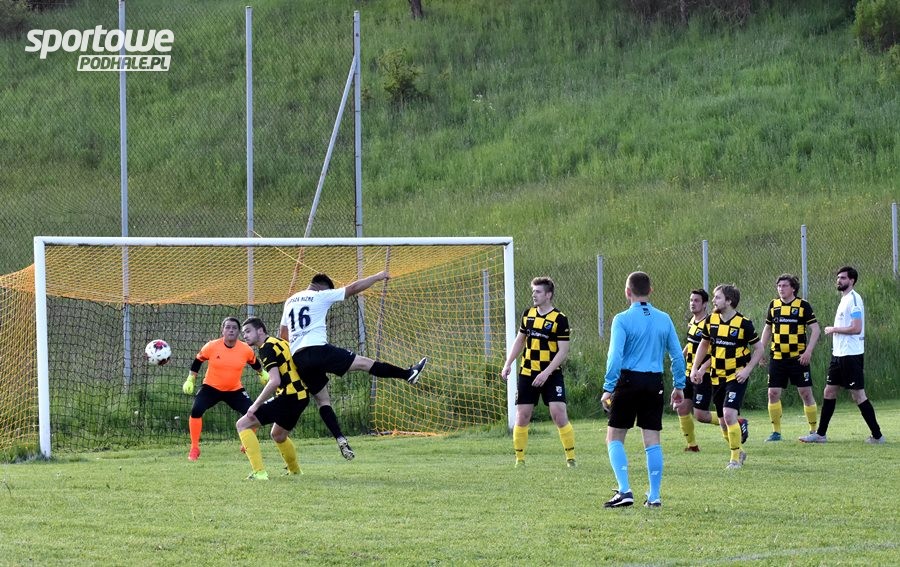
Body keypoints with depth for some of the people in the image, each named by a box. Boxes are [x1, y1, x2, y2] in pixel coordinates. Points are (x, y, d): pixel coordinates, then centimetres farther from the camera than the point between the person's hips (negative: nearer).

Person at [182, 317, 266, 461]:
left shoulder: (246, 349, -11)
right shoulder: (212, 347, -15)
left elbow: (254, 363, 11)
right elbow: (198, 361, 1)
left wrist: (263, 374, 21)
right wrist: (190, 380, 0)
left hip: (235, 390, 2)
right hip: (211, 387, -2)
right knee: (196, 411, -23)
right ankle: (194, 449, -9)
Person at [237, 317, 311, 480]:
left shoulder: (267, 348, -11)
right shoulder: (279, 342, 17)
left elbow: (275, 381, -22)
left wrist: (255, 405, -17)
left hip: (288, 398, -9)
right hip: (302, 396, 9)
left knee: (242, 424, -7)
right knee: (278, 435, 33)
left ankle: (259, 472, -14)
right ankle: (295, 471, 49)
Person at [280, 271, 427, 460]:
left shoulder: (290, 301, 22)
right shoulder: (321, 296, 3)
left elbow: (283, 335, 25)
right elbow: (354, 288, 5)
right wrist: (378, 277, 16)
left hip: (298, 358, 6)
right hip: (317, 349, -6)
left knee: (322, 400, 9)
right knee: (364, 363, -2)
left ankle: (340, 439, -3)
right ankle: (409, 374, 0)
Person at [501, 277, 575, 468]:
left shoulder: (559, 319, -9)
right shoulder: (528, 314, 8)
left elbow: (563, 351, -11)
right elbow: (520, 340, 19)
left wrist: (546, 373, -19)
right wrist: (508, 364, 8)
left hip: (551, 374, -5)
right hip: (527, 373, 5)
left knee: (559, 415, -12)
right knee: (522, 416, 2)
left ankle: (571, 458, -2)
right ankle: (519, 460, 12)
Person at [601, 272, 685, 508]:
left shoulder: (623, 319, -8)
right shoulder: (664, 319, 5)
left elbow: (615, 355, -14)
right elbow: (677, 355, 7)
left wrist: (608, 388, -11)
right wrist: (679, 385, 16)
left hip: (629, 380, -4)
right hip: (655, 382, 4)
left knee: (614, 438, 6)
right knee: (652, 440, 8)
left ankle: (624, 490, -7)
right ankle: (654, 496, 6)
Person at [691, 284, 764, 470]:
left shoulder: (743, 323, -12)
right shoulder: (711, 320, 3)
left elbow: (759, 348, -3)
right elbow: (704, 344, 18)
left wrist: (747, 369, -13)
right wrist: (695, 368, 10)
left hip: (736, 376, -6)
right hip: (717, 377, 6)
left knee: (729, 414, -19)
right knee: (723, 421, 9)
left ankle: (735, 458, -7)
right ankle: (739, 452, 31)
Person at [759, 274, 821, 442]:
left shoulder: (803, 305, -4)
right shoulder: (773, 305, 8)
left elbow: (815, 329, -4)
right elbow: (768, 329, 19)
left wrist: (808, 351, -15)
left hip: (798, 357, -3)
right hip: (777, 357, 4)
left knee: (806, 393, -1)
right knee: (773, 393, -2)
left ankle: (813, 430, 11)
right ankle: (776, 432, 7)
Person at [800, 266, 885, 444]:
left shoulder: (853, 299, -15)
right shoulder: (844, 299, 15)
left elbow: (856, 328, -22)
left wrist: (834, 329, -12)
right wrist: (834, 331, 9)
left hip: (850, 355, -10)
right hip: (839, 354, 10)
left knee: (858, 395, -7)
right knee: (829, 391, 12)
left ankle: (877, 435, -2)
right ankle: (820, 434, 17)